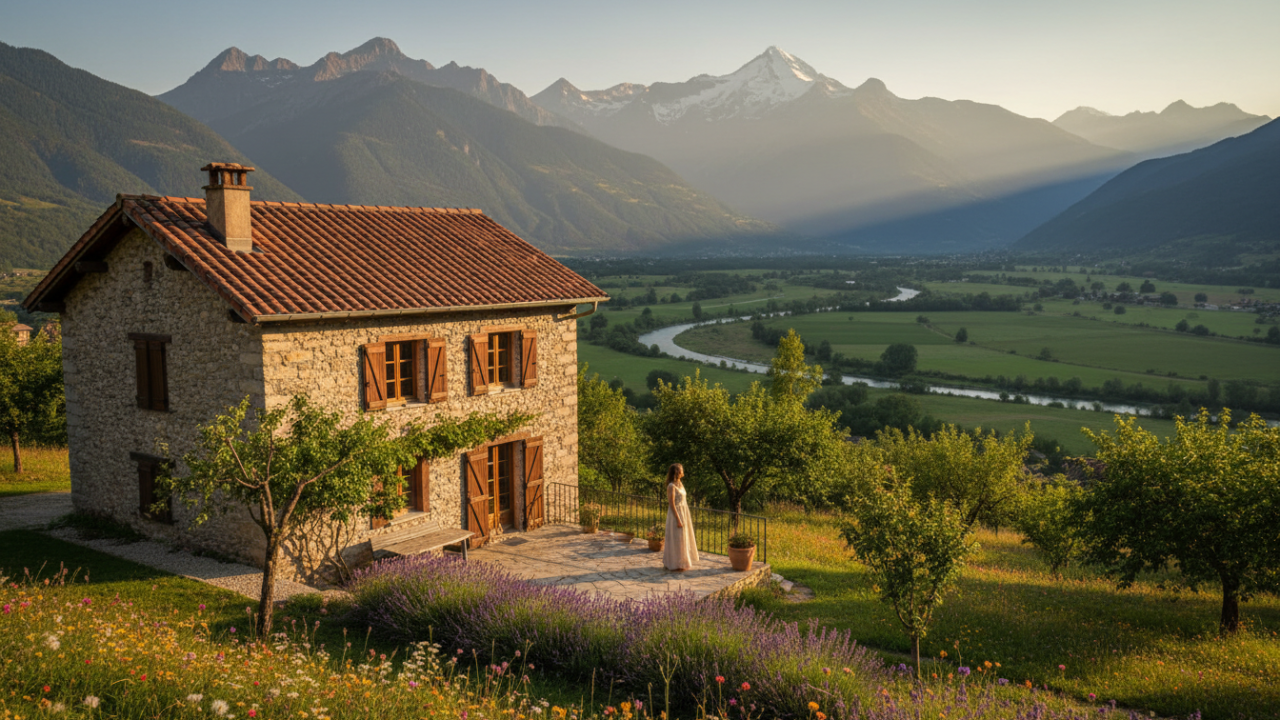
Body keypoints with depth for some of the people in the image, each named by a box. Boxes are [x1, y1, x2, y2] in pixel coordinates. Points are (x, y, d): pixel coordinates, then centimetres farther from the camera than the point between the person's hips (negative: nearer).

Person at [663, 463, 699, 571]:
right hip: (676, 514, -9)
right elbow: (672, 504, -19)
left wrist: (686, 517, 17)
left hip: (683, 513, 9)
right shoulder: (671, 486, -18)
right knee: (676, 539, 0)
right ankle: (675, 563, 10)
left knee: (682, 538, 16)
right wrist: (678, 520, -20)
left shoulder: (680, 484, 9)